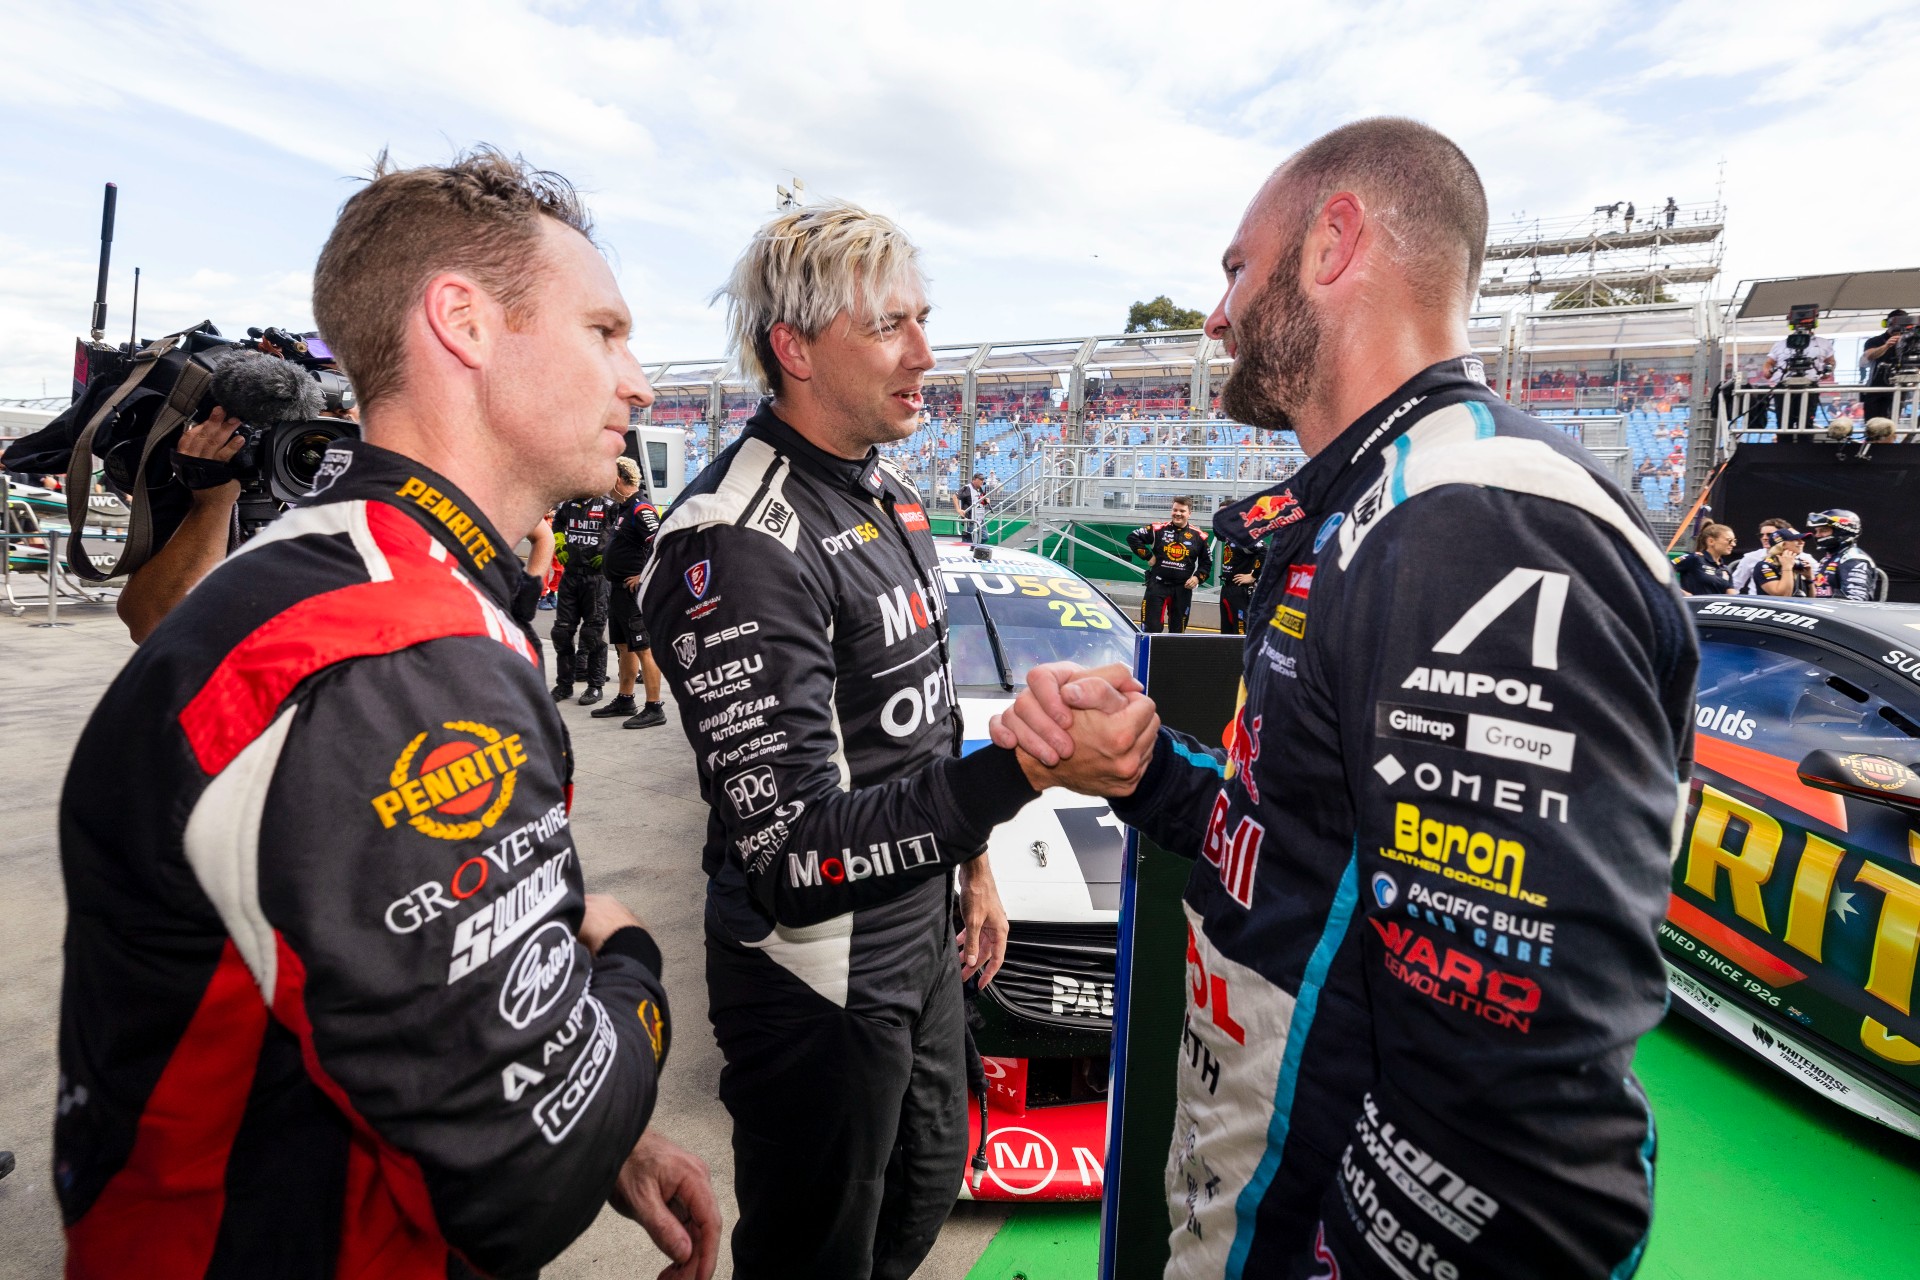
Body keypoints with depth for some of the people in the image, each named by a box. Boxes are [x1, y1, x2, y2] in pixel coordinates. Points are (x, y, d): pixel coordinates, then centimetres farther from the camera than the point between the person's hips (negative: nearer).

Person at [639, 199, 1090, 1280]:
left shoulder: (888, 493, 6)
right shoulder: (743, 548, -26)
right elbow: (795, 845, -29)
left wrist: (973, 860, 17)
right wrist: (1020, 769, -40)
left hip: (921, 938, 9)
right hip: (818, 977, -8)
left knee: (926, 1191, 29)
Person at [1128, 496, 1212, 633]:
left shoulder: (1198, 536, 4)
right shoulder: (1158, 529, -1)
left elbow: (1206, 562, 13)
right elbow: (1132, 537, 0)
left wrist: (1198, 577, -3)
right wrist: (1147, 556, -4)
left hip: (1183, 589, 2)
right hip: (1157, 585, -2)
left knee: (1178, 629, 11)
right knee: (1151, 628, -4)